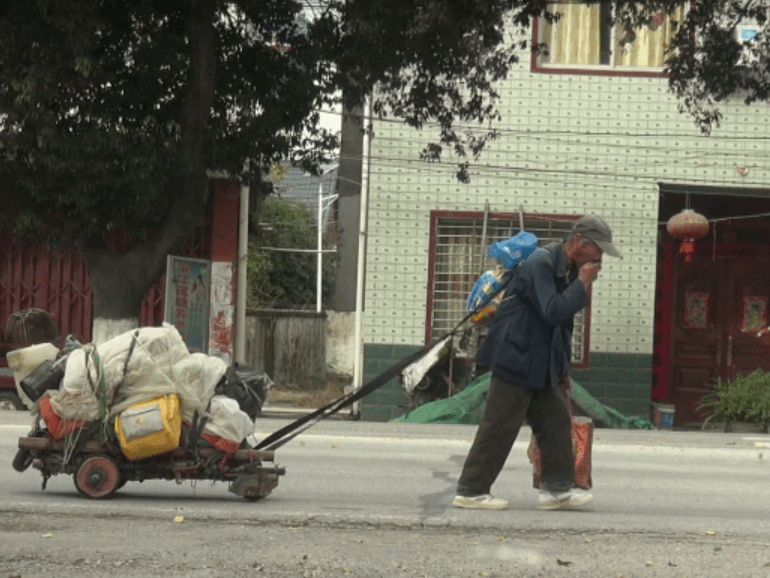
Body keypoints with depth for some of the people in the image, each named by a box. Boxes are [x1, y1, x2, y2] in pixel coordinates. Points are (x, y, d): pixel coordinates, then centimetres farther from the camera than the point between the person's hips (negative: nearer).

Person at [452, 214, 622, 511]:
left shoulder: (569, 271, 13)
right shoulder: (540, 264, -17)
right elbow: (553, 312, -28)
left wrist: (562, 369, 21)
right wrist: (583, 283, -19)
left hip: (542, 367, 9)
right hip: (516, 361, -9)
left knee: (557, 423, 6)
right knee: (498, 429, -5)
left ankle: (557, 489, 10)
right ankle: (470, 491, 2)